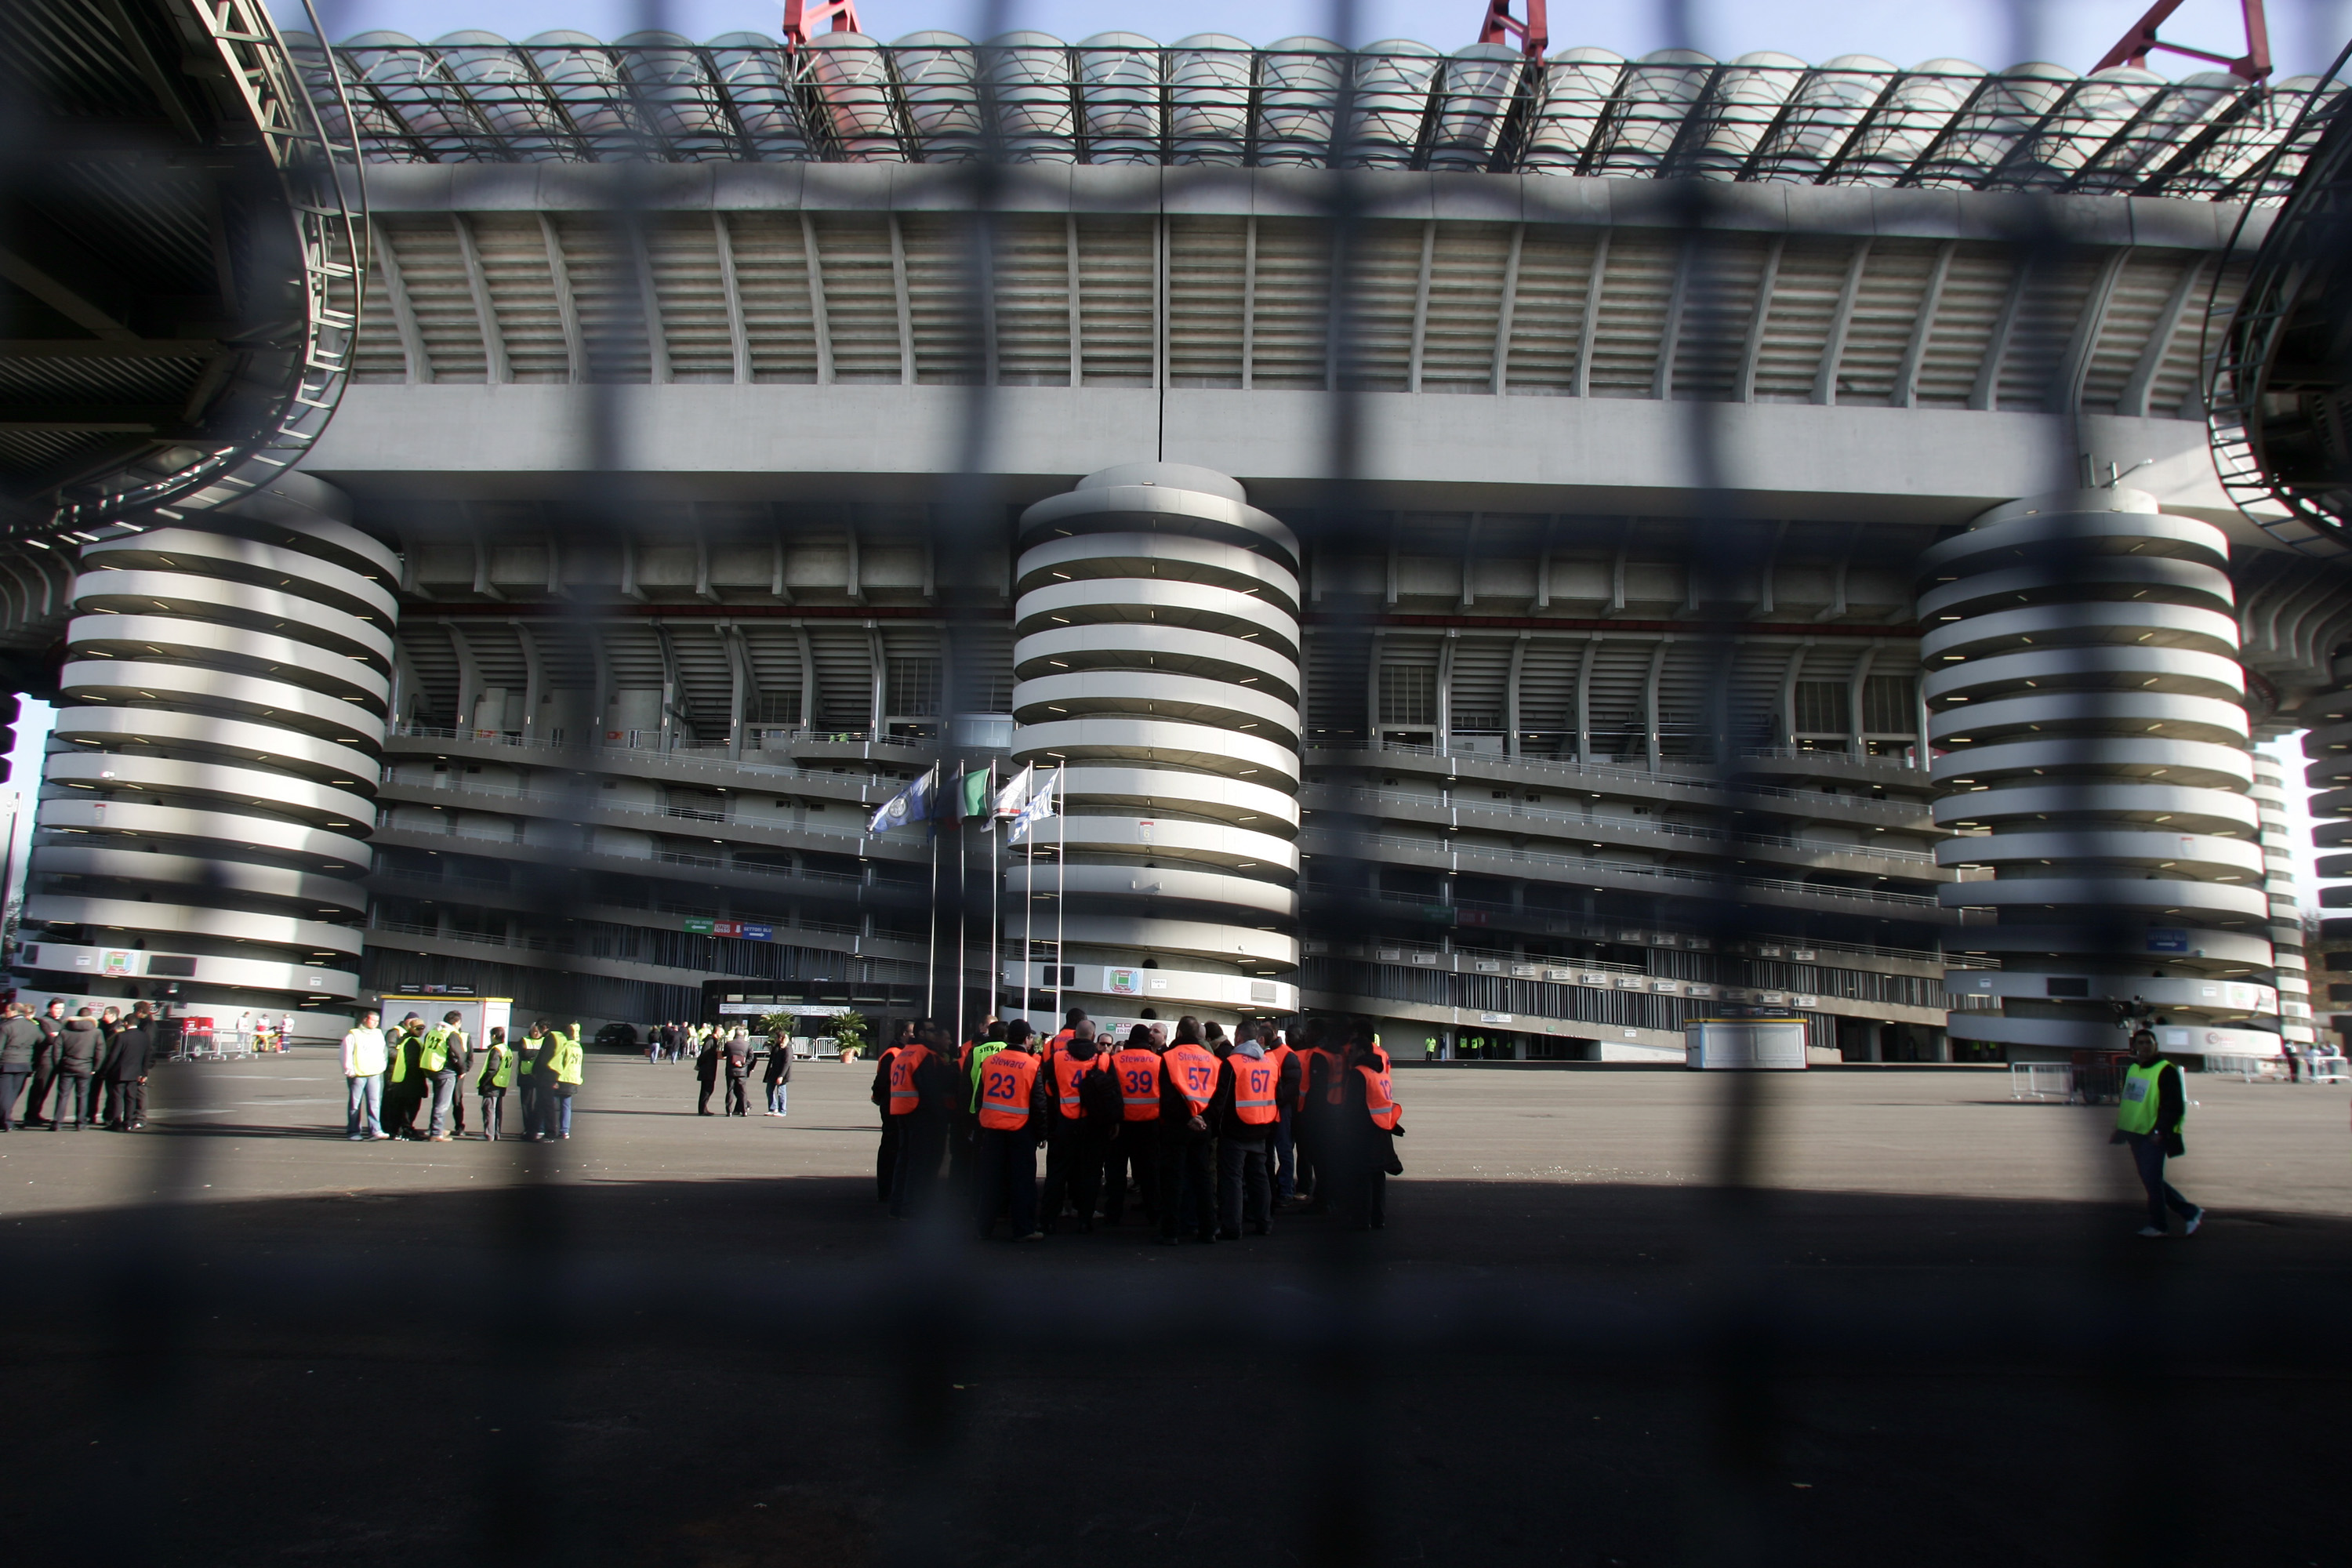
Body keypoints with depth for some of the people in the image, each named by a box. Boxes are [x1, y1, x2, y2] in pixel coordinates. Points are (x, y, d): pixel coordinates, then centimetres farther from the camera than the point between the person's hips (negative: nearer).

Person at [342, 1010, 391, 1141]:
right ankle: (353, 1131, 10)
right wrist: (349, 1070, -9)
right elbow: (346, 1053, -4)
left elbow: (384, 1051, 22)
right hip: (358, 1075, -3)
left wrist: (382, 1065, 11)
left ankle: (375, 1130, -11)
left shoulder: (379, 1034, 15)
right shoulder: (353, 1035, -1)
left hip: (375, 1074, 3)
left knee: (375, 1103, -7)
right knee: (355, 1104, 3)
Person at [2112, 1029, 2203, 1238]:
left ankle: (2158, 1225, 10)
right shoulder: (2132, 1069, 13)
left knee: (2152, 1181, -4)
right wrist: (2119, 1129, 18)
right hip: (2135, 1134, 8)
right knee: (2151, 1180, 13)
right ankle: (2190, 1212, 24)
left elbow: (2175, 1107, -15)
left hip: (2153, 1137, -8)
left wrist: (2161, 1131, -22)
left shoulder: (2166, 1071, -12)